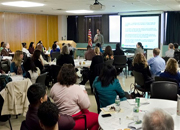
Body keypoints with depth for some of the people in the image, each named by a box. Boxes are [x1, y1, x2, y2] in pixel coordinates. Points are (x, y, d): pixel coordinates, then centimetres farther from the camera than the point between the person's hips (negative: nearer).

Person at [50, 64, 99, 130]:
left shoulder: (54, 87, -9)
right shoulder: (77, 89, -25)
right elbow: (86, 106, -18)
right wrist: (85, 94, -2)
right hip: (74, 122, -7)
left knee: (87, 112, 29)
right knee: (96, 117, 18)